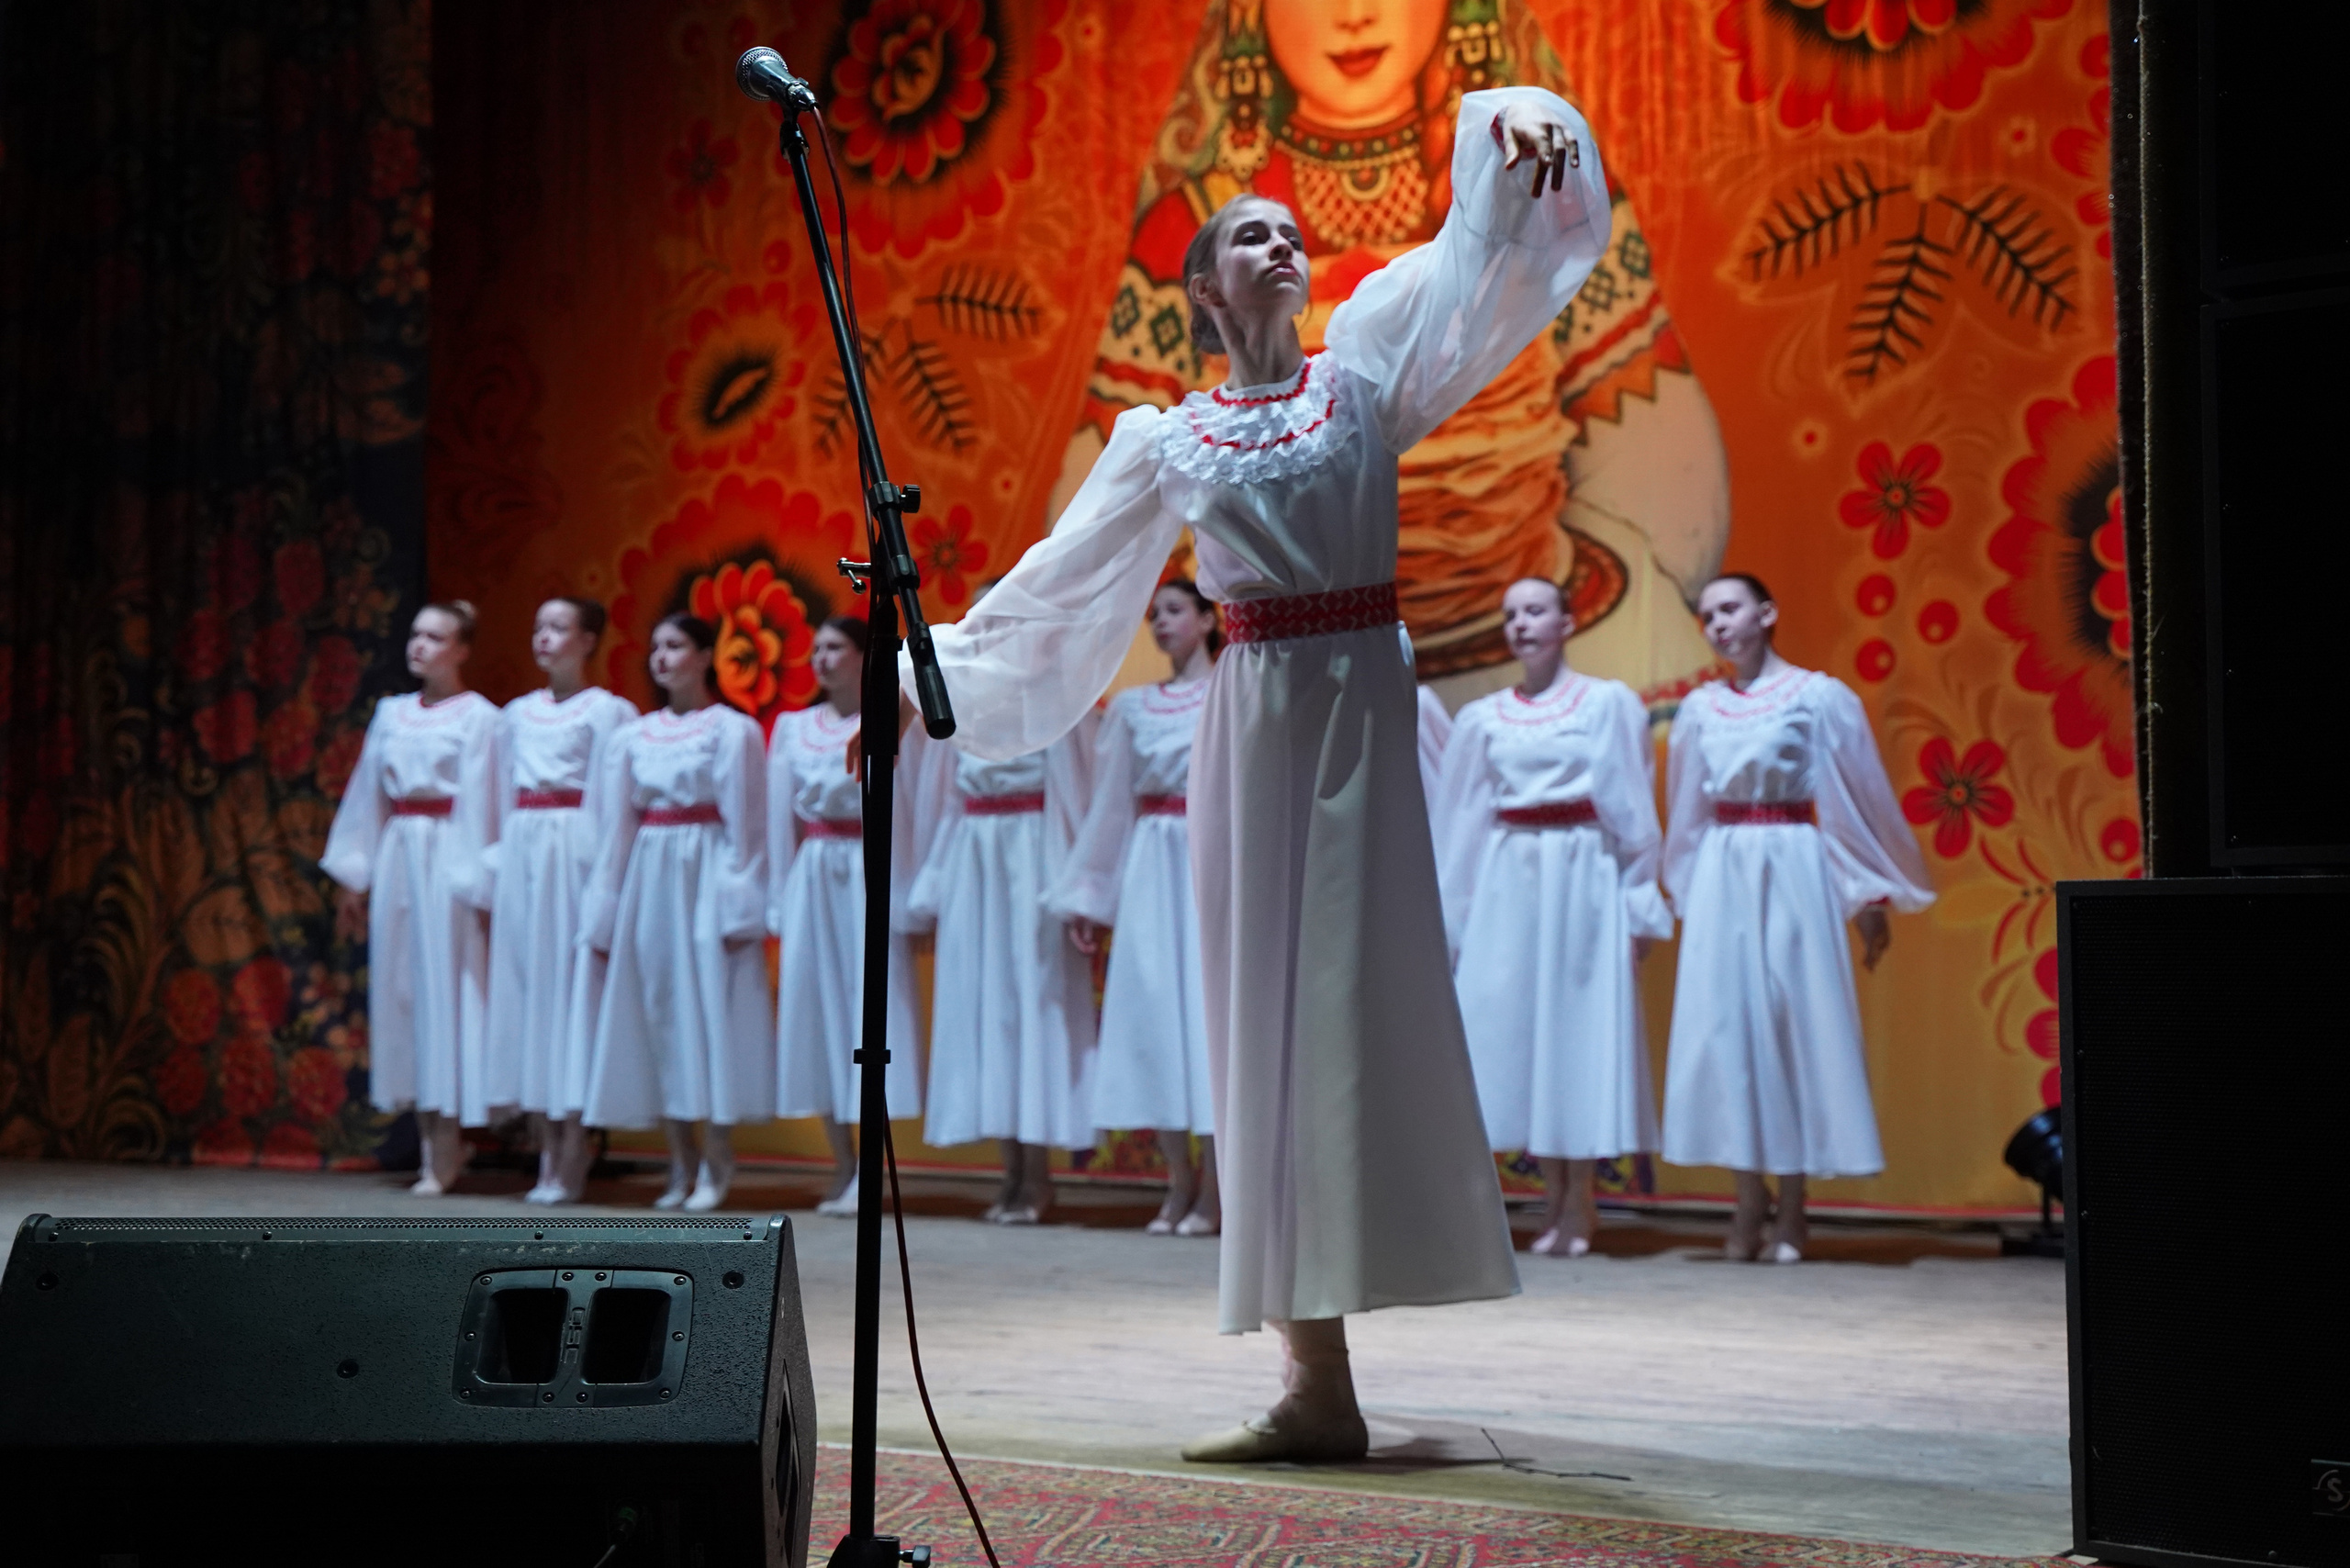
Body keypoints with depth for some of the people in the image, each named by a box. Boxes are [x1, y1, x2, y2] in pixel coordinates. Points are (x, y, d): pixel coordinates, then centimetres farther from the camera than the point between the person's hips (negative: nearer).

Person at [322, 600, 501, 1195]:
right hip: (397, 860, 6)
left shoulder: (478, 717, -4)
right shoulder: (391, 713, 13)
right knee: (402, 990, 6)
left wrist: (475, 888, -13)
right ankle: (432, 1144, 14)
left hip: (446, 863, -6)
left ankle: (444, 1153, 2)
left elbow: (481, 809, -9)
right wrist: (354, 878, 12)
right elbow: (368, 795, 14)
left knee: (445, 987, -4)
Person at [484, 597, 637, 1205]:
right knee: (525, 983, 5)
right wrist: (495, 868, 8)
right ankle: (547, 1153, 12)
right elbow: (504, 796, 17)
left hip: (572, 852, -6)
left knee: (570, 987, -6)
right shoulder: (517, 714, 16)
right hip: (521, 852, 6)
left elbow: (610, 801, -7)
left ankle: (571, 1162, -2)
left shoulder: (604, 711, -1)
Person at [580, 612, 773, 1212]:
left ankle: (715, 1167, 1)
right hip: (650, 879, 5)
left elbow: (746, 826, -6)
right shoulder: (633, 736, 11)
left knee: (712, 1008, -5)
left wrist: (739, 908, -11)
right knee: (658, 1013, 5)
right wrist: (605, 913, 10)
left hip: (707, 876, -5)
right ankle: (681, 1167, 12)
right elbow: (619, 826, 12)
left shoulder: (734, 731, -2)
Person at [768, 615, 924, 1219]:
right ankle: (843, 1170, 11)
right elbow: (780, 820, 12)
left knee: (872, 1007, -6)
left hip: (870, 877, -5)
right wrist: (781, 900, 7)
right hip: (812, 880, 5)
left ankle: (866, 1175, -6)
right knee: (816, 1014, 4)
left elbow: (905, 812, -6)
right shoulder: (792, 728, 12)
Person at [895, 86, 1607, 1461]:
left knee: (1353, 1000, -7)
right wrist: (936, 664, 20)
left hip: (1363, 704, -2)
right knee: (1272, 1013, 0)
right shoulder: (1164, 442, 12)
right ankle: (1316, 1378, 3)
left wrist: (1518, 131, -22)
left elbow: (1486, 254, -4)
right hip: (1253, 719, 2)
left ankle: (1324, 1373, -3)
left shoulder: (1366, 373, 8)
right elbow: (1060, 583, 19)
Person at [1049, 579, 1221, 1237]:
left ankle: (1211, 1190, -3)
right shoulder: (1133, 706, 16)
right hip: (1150, 867, 4)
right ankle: (1179, 1182, 8)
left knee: (1209, 1006, -7)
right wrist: (1088, 897, 14)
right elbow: (1110, 802, 16)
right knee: (1150, 1011, 0)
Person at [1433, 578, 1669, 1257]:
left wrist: (1640, 909, -4)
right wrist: (1452, 921, 9)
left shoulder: (1608, 703, 3)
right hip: (1507, 882, 3)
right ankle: (1557, 1199, 12)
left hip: (1583, 877, -3)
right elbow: (1460, 825, 13)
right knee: (1514, 1023, 1)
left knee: (1582, 1021, -2)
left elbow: (1632, 808, 1)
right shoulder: (1482, 718, 11)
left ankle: (1580, 1203, 6)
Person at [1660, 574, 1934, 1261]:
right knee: (1726, 1022, -1)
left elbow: (1862, 799, 0)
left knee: (1796, 1018, -3)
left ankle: (1791, 1204, 4)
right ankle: (1749, 1195, 8)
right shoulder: (1700, 709, 9)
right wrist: (1686, 897, 16)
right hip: (1722, 876, 3)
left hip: (1792, 870, -3)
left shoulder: (1818, 696, -1)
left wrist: (1870, 897, -3)